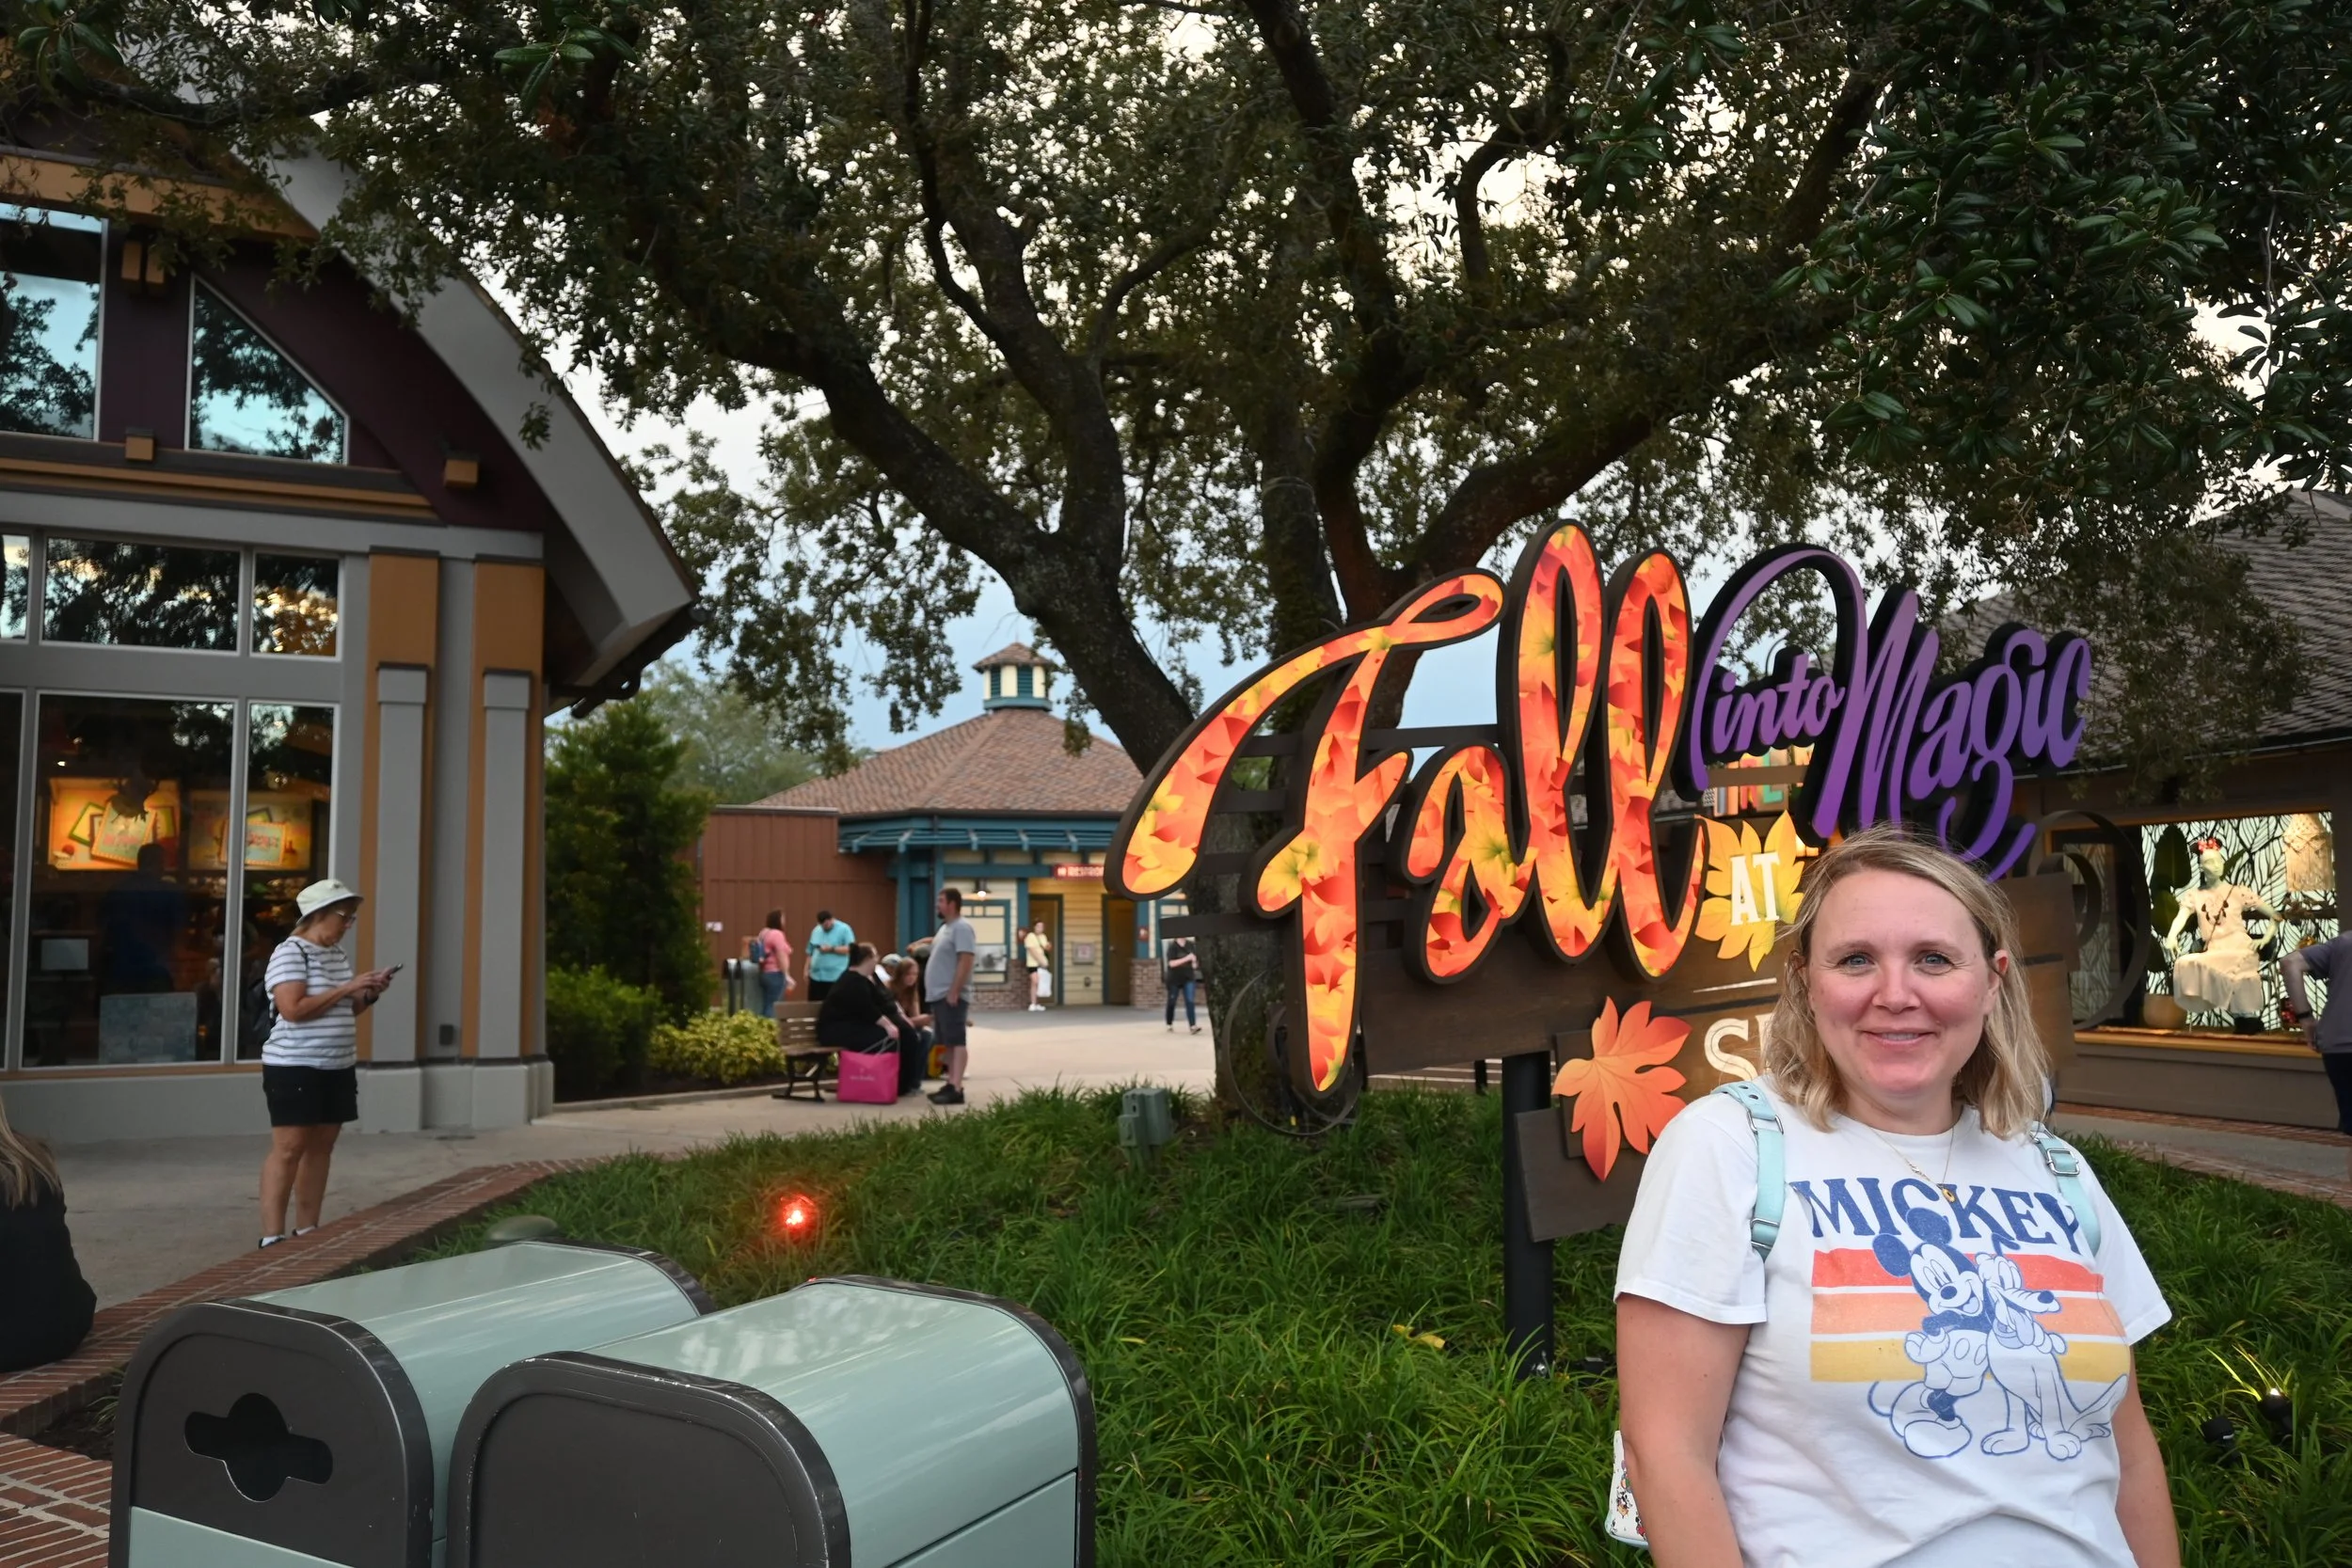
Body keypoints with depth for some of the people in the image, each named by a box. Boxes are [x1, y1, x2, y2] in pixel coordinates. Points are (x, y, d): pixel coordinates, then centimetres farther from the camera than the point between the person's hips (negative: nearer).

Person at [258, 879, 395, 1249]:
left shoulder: (338, 953, 14)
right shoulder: (290, 952, -12)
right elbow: (293, 1009, -22)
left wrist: (368, 994, 3)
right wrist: (346, 988, -19)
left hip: (338, 1067, 8)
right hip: (294, 1067, -8)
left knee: (321, 1147, 8)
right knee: (288, 1149, -7)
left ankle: (306, 1231, 15)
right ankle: (272, 1237, -4)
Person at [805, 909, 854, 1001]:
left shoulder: (844, 929, -2)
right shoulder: (816, 931, 15)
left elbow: (851, 949, -11)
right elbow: (810, 953, 20)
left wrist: (831, 949, -15)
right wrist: (807, 970, 15)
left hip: (836, 977, -6)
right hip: (816, 976, 6)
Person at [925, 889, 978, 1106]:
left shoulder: (961, 927, -13)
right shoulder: (945, 927, 19)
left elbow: (966, 961, -21)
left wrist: (954, 992, -24)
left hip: (951, 996, -10)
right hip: (940, 995, 10)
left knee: (956, 1041, -12)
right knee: (949, 1043, 11)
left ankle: (956, 1089, -16)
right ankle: (951, 1084, 15)